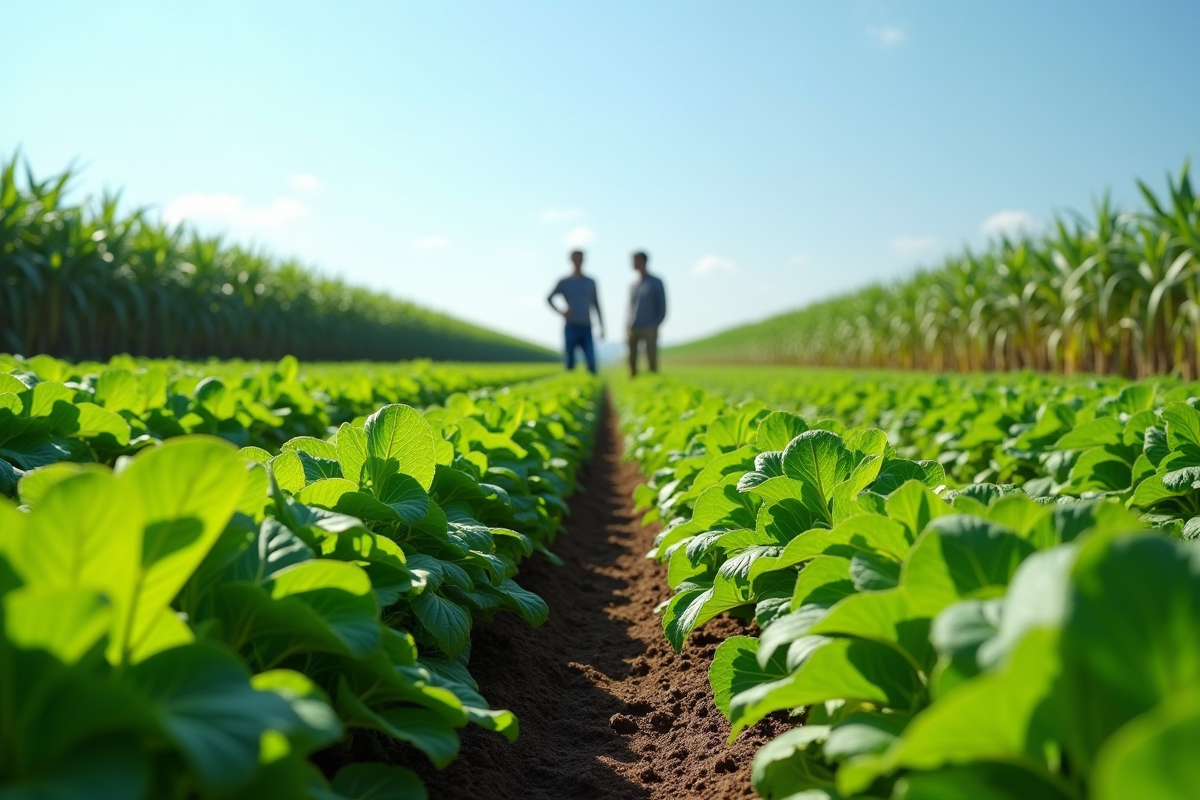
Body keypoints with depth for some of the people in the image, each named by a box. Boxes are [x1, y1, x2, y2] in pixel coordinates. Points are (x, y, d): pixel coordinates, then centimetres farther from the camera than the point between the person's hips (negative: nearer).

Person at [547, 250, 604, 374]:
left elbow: (596, 306, 16)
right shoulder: (564, 282, 6)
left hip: (586, 328, 2)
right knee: (570, 361, -2)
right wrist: (561, 311, -6)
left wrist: (602, 327, 12)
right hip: (571, 327, -1)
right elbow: (549, 299, 10)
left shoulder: (590, 283, 12)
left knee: (591, 361, -10)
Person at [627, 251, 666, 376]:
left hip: (649, 329, -5)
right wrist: (628, 328, 6)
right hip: (633, 330, 5)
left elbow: (662, 308, 2)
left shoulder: (656, 283, 4)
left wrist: (654, 326, -9)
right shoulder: (633, 285, 17)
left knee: (652, 360, -9)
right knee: (632, 360, 1)